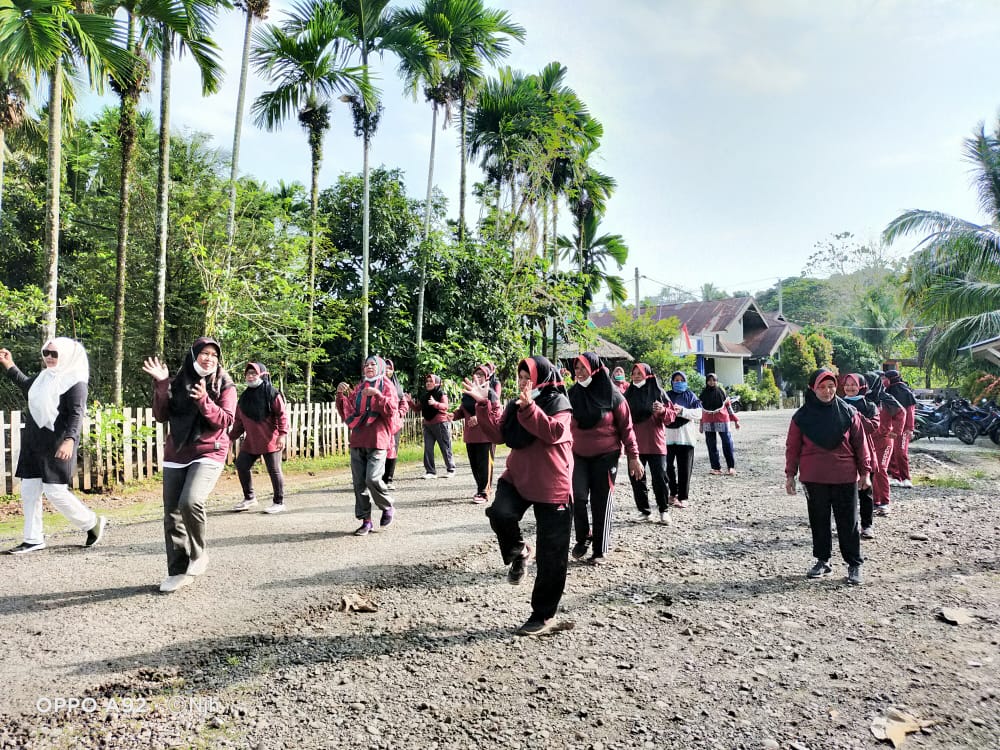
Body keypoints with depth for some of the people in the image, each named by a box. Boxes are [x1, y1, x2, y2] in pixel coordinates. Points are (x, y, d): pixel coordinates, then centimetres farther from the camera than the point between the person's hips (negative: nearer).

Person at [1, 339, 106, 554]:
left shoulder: (75, 382, -11)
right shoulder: (43, 377, 12)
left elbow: (77, 415, -20)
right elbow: (27, 387, 35)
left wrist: (70, 440, -33)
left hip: (57, 447, -8)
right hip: (33, 444, 8)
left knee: (55, 491, -8)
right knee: (28, 491, 8)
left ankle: (92, 523, 12)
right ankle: (33, 539, 18)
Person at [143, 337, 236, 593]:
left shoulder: (225, 385, 0)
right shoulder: (179, 381, 8)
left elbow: (226, 421, -9)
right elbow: (161, 416, 4)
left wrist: (204, 401, -23)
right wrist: (161, 386, -8)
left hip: (209, 454, -4)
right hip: (176, 455, 4)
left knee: (190, 502, -26)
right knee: (172, 514, 4)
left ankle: (198, 554, -1)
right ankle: (178, 571, 16)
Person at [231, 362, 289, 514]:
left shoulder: (271, 393, -7)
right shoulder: (244, 397, 12)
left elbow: (282, 414, -12)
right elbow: (239, 421, 17)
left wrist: (282, 434, -21)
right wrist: (231, 437, 14)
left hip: (270, 440, -7)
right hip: (250, 441, 7)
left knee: (274, 470, -1)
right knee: (241, 466, 8)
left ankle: (279, 503, 11)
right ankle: (249, 498, 26)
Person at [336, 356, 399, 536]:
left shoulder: (386, 386, 4)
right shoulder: (358, 388, 18)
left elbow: (392, 410, -9)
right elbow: (347, 413, 13)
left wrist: (377, 394, -21)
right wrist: (341, 395, -2)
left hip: (377, 440, -5)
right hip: (358, 440, 5)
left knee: (372, 479, -16)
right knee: (359, 482, 2)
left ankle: (388, 507, 9)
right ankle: (366, 521, 10)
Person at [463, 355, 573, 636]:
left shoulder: (559, 403, -8)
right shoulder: (517, 404, 10)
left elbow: (554, 432, -27)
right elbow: (498, 434, 3)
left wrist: (528, 408, -36)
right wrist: (484, 404, -6)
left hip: (552, 487, -5)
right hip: (518, 478, 5)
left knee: (550, 557, 2)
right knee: (500, 513, -28)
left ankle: (543, 616, 19)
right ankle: (518, 552, 5)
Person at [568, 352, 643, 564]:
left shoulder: (612, 395, -8)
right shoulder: (572, 394, 1)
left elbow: (626, 427, -4)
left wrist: (633, 456, -5)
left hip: (606, 456, -2)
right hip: (578, 456, 2)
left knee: (601, 503, 3)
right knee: (578, 496, -12)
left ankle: (599, 550, 16)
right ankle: (583, 537, 13)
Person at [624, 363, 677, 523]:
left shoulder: (658, 393, 1)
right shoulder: (628, 395, 9)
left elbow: (671, 415, 2)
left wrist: (663, 411, -18)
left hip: (655, 442, -3)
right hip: (635, 443, 3)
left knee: (659, 477, -2)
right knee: (636, 478, 5)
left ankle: (664, 510, 12)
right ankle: (644, 511, 16)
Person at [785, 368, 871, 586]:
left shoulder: (848, 412, -1)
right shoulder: (802, 416, -1)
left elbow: (860, 443, 4)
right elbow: (792, 447, 4)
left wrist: (864, 471, 3)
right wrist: (790, 475, 3)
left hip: (845, 477, -1)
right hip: (814, 478, 1)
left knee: (848, 522, 5)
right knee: (819, 521, 11)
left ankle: (854, 564, 16)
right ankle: (822, 561, 24)